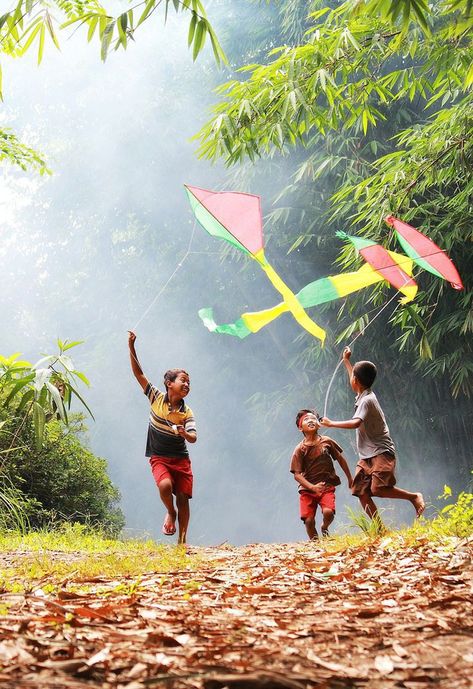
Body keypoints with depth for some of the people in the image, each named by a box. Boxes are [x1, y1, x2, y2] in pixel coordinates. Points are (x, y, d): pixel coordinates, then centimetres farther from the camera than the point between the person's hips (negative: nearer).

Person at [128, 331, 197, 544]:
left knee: (183, 497, -2)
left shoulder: (187, 412, -2)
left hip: (181, 459, 2)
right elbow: (139, 374, -5)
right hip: (159, 457, -2)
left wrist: (185, 434, -36)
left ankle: (182, 539, 10)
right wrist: (131, 347, -12)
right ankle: (170, 513, 5)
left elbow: (193, 438, -12)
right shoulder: (157, 397, -3)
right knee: (165, 485, -27)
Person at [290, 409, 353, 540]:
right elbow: (297, 474, -8)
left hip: (327, 486, 0)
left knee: (328, 512, -22)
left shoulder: (326, 442, -1)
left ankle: (324, 529, 12)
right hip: (308, 488, 0)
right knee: (309, 520, -10)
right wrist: (312, 487, -20)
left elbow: (341, 459, 12)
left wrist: (349, 479, 18)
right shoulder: (300, 449, -6)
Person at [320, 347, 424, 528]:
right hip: (367, 456, 9)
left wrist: (331, 423, -24)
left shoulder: (367, 400, -17)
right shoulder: (363, 394, 11)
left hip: (381, 453, -9)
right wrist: (346, 361, 43)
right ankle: (381, 529, -2)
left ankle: (414, 496, -3)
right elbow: (356, 383, 35)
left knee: (379, 489, -24)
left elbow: (355, 423, -32)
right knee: (361, 492, -2)